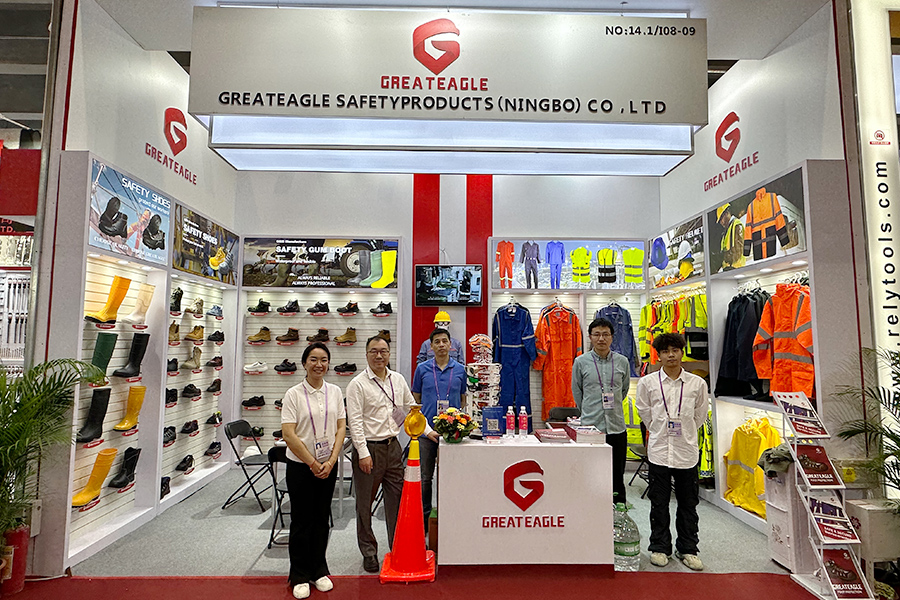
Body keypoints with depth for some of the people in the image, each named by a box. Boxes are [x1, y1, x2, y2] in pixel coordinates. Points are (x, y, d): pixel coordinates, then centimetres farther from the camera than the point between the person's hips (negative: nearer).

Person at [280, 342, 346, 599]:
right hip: (300, 466, -3)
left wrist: (330, 462, -8)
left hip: (328, 466, 3)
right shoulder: (293, 394, -9)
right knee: (301, 520, 7)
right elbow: (288, 434, -13)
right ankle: (300, 577, 24)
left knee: (322, 519, 13)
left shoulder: (335, 392, 2)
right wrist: (313, 464, -12)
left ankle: (319, 571, 30)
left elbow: (341, 428, 2)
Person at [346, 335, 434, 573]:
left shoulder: (398, 379, 8)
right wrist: (363, 453, -17)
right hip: (369, 448, -4)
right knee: (365, 504, 8)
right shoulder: (358, 384, -9)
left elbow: (412, 409, 16)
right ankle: (369, 552, 25)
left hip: (393, 446, 5)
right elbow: (355, 422, -12)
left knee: (397, 499, 11)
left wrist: (428, 430, 8)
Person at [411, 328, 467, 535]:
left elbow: (462, 399, 12)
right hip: (427, 431, 0)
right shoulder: (422, 369, 2)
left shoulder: (460, 369, 4)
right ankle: (424, 519, 22)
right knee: (425, 478, 8)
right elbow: (415, 400, 7)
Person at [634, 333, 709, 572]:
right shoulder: (647, 382, -4)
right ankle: (659, 547, 24)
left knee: (688, 503, 12)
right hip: (659, 449, -1)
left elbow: (701, 413, 11)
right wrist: (659, 431, 7)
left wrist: (686, 433, 11)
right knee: (659, 503, 9)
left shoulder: (697, 383, -1)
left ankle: (688, 549, 28)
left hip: (687, 450, 1)